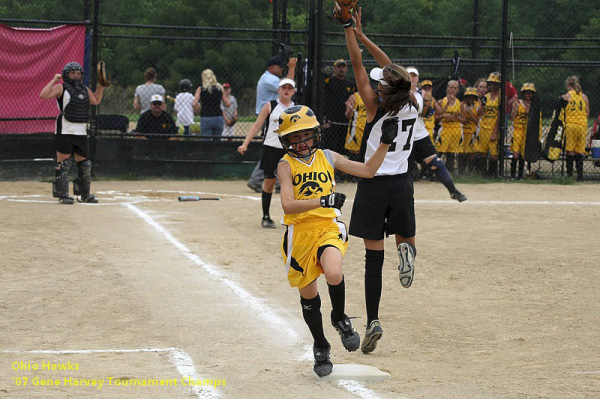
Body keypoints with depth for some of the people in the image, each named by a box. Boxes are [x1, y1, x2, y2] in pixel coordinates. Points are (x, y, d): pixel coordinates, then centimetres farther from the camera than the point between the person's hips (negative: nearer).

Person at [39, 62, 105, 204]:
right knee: (63, 163, -4)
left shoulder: (85, 89, 17)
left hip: (81, 132, 6)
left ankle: (84, 194, 20)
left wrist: (101, 86, 19)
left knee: (84, 163, 9)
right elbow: (43, 95, -16)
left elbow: (96, 101, 30)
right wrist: (54, 80, -16)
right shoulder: (61, 88, -4)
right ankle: (62, 194, -1)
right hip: (65, 132, -6)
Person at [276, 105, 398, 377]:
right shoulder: (286, 165, -5)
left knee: (334, 274, -30)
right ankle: (320, 347, 34)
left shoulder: (328, 157, 5)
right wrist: (323, 201, -32)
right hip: (299, 233, 0)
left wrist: (385, 143, -1)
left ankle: (340, 319, 2)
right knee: (308, 295, 10)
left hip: (328, 228, 0)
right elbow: (288, 204, -20)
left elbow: (367, 170, 10)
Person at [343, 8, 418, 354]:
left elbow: (357, 64, -7)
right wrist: (362, 36, 14)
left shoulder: (376, 106, -13)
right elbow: (392, 68, 11)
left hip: (374, 185, -4)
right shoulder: (412, 106, -1)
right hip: (402, 183, 4)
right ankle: (407, 250, -17)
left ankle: (373, 321, -9)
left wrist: (350, 30, 2)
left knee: (374, 255, -3)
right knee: (405, 237, 23)